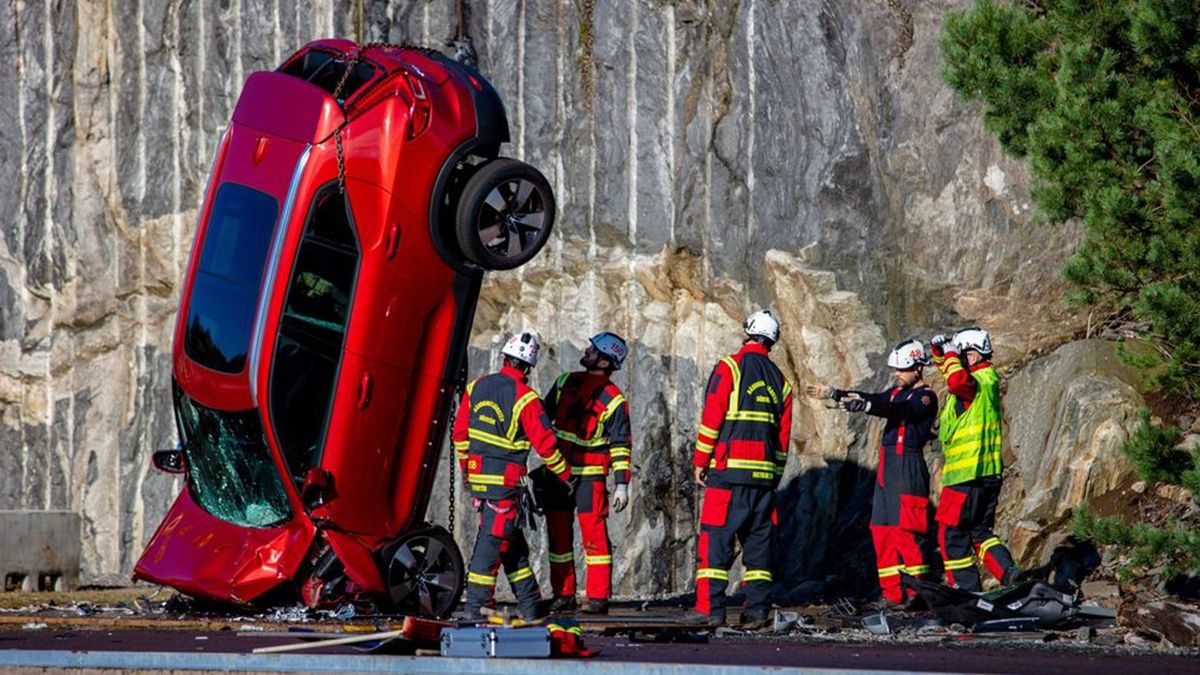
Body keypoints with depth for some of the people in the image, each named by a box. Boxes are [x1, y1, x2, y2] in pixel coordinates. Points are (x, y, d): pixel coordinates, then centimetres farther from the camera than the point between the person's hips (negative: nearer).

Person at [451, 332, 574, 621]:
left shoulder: (476, 388, 5)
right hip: (505, 480, -7)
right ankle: (476, 606, -6)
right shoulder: (525, 399, -14)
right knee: (492, 541, -4)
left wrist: (465, 467, 25)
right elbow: (545, 443, -10)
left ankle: (531, 606, 18)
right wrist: (565, 474, 4)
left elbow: (460, 432, 12)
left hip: (478, 475, 7)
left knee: (512, 543, 13)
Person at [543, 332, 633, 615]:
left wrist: (621, 484, -12)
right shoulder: (566, 382, 10)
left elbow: (620, 445, -7)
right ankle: (563, 594, 13)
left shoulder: (613, 400, -7)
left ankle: (599, 597, -7)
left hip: (590, 474, -6)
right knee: (558, 533, 6)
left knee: (594, 532, -10)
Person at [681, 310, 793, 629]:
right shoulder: (780, 380, 14)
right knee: (758, 538, 8)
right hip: (765, 472, 5)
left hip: (729, 470, -5)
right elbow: (784, 433, 15)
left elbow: (711, 418, -6)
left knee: (715, 537, -4)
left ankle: (710, 606, -10)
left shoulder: (730, 367, -2)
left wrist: (700, 461, 0)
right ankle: (757, 609, 4)